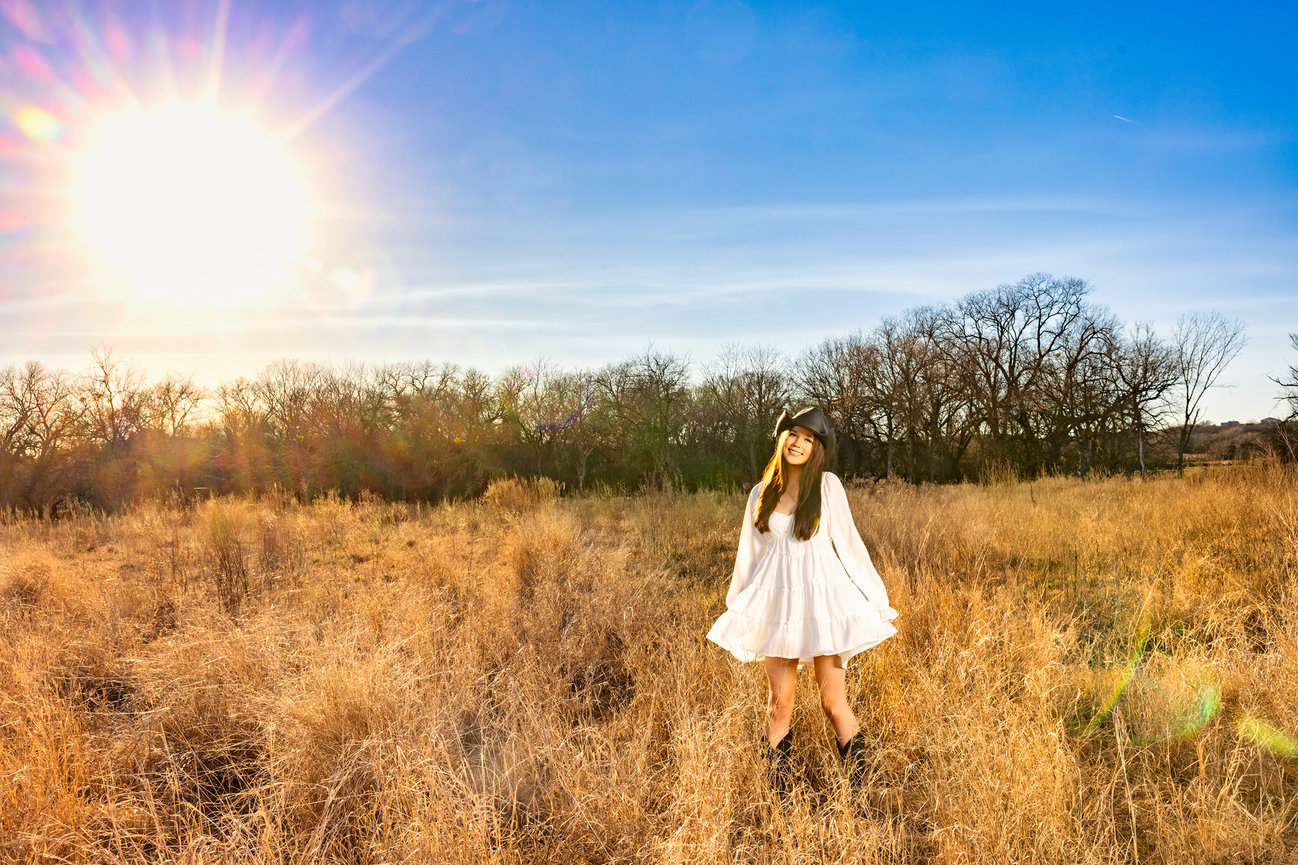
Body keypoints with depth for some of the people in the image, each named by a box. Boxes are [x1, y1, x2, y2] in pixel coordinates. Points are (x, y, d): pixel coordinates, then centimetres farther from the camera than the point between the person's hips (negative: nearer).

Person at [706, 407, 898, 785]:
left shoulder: (828, 485, -2)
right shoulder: (762, 493, 7)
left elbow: (847, 541, 1)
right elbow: (749, 553, 14)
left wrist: (874, 597, 2)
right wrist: (738, 611, 17)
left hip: (822, 600, -2)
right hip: (777, 602, 3)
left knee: (833, 702, 0)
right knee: (780, 702, 6)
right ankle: (778, 789, 18)